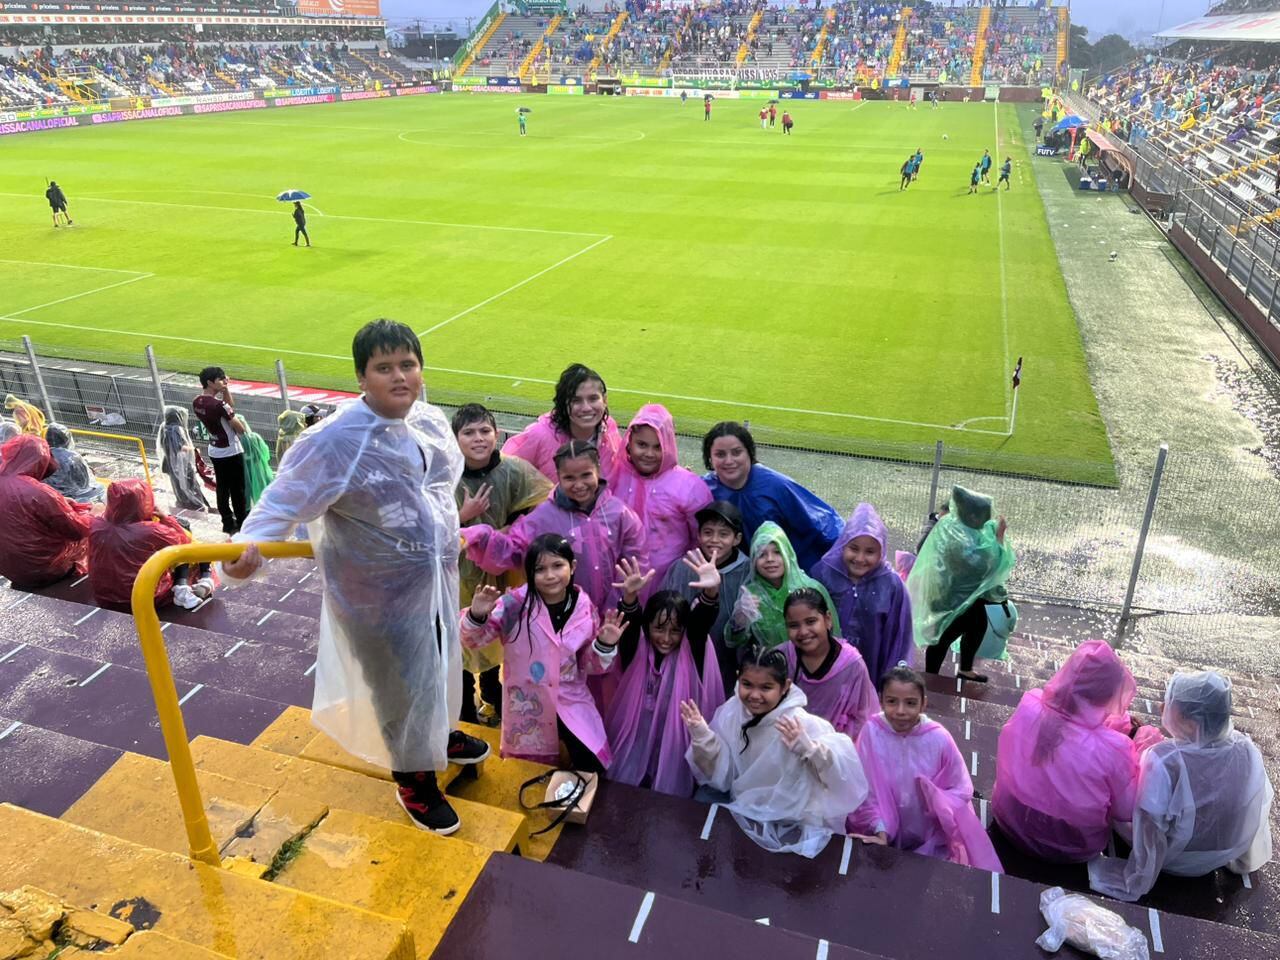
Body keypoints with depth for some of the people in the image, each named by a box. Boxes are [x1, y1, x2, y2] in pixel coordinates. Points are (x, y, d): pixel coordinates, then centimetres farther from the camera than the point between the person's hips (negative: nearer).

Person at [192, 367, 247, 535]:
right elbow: (239, 428, -17)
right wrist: (242, 428, 5)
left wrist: (225, 390, -2)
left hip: (215, 451, 8)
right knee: (237, 489, 5)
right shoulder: (218, 404, -25)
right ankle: (242, 523, 14)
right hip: (231, 451, -8)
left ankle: (228, 522, 22)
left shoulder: (196, 403, -1)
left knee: (222, 488, 15)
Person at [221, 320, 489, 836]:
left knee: (439, 660, 26)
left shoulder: (431, 421, -5)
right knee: (401, 679, 11)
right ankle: (414, 776, 36)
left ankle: (438, 732, 56)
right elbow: (286, 498, -24)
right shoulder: (336, 440, -26)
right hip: (382, 591, -6)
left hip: (438, 575, 7)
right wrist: (249, 544, -39)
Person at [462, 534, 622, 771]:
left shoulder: (585, 607, -6)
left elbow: (589, 665, 5)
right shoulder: (515, 603, -15)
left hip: (572, 703, 1)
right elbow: (474, 640, -9)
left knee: (592, 769, -4)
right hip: (527, 706, -1)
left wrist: (605, 646, -15)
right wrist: (476, 616, -28)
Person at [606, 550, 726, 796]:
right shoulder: (636, 648, -4)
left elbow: (703, 618, -24)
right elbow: (630, 621, -23)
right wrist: (630, 595, -46)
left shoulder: (692, 651, -6)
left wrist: (711, 591, -45)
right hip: (635, 741, 1)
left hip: (675, 742, -1)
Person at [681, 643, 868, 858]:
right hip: (742, 817, 4)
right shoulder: (730, 712, -8)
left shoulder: (803, 724, -21)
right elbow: (720, 777, -1)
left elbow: (845, 774, -29)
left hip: (791, 827, -4)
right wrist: (702, 736, -16)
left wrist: (808, 748, -44)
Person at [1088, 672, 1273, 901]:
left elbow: (1149, 833, -28)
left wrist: (1135, 883, -12)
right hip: (1222, 855, 4)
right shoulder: (1248, 750, -24)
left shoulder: (1163, 762, -38)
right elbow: (1260, 807, -6)